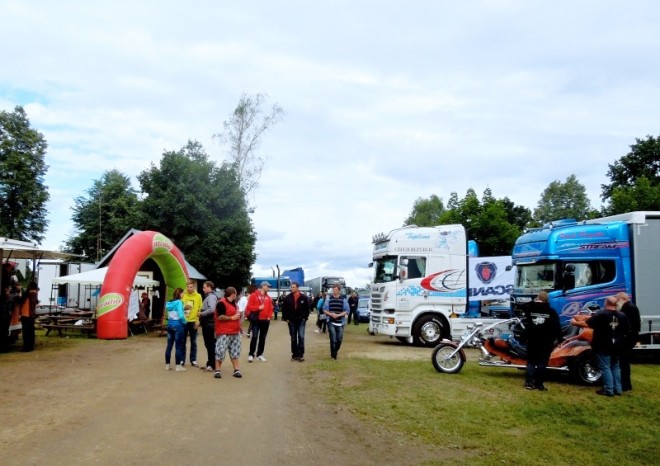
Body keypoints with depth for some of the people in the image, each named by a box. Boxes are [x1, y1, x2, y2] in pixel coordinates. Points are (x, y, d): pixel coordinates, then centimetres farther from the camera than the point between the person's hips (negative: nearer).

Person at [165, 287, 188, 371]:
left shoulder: (169, 303, 11)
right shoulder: (179, 302, -12)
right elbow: (181, 315, -19)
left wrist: (184, 307, 17)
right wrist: (184, 322, -4)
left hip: (170, 324, 7)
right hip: (178, 325, -7)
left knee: (169, 345, 10)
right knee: (178, 346, -1)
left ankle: (167, 365, 15)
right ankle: (178, 366, 3)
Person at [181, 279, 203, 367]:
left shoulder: (198, 296, 0)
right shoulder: (182, 295, 0)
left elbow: (200, 309, -2)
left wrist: (198, 320, -8)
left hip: (193, 321, 0)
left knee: (193, 342, 7)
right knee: (183, 341, 7)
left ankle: (193, 360, 14)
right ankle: (182, 359, 16)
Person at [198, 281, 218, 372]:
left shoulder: (211, 297, -14)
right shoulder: (208, 296, 17)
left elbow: (211, 310, -29)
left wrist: (201, 314, -16)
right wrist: (200, 321, 17)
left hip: (209, 324, -10)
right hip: (206, 324, 10)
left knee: (211, 345, -4)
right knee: (208, 345, 14)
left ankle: (212, 365, 0)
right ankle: (209, 363, 21)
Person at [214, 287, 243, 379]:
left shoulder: (233, 303, 16)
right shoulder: (222, 303, -13)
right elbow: (219, 317, -21)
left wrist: (238, 315, 11)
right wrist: (232, 318, -19)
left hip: (235, 332, 9)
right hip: (224, 333, -9)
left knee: (235, 352, 10)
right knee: (220, 351, -6)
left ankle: (236, 370, 14)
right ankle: (217, 370, 4)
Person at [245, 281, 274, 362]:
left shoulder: (268, 297, 11)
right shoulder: (254, 295, -5)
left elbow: (270, 308, 14)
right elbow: (249, 306, -9)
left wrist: (269, 316, 1)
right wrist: (258, 307, -18)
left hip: (266, 320, 5)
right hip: (256, 320, -5)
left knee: (263, 338, 9)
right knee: (255, 337, -10)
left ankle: (260, 354, 17)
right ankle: (251, 354, -2)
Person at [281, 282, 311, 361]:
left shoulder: (304, 298, -4)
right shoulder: (287, 298, -2)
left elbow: (307, 308, 2)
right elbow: (284, 309, 2)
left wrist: (305, 318, -3)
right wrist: (286, 318, -2)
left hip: (301, 321, -2)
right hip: (291, 321, 2)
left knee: (301, 337, -7)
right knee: (293, 338, 8)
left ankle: (300, 354, -1)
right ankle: (294, 354, 16)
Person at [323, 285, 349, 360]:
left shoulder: (343, 300, 3)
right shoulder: (328, 299, 4)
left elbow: (347, 311, 1)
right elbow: (324, 310, 5)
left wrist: (338, 315, -12)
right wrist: (331, 314, -13)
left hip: (340, 323, 1)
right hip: (331, 322, -1)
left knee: (339, 340, 4)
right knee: (333, 340, -8)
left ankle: (335, 352, 27)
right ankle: (333, 355, 4)